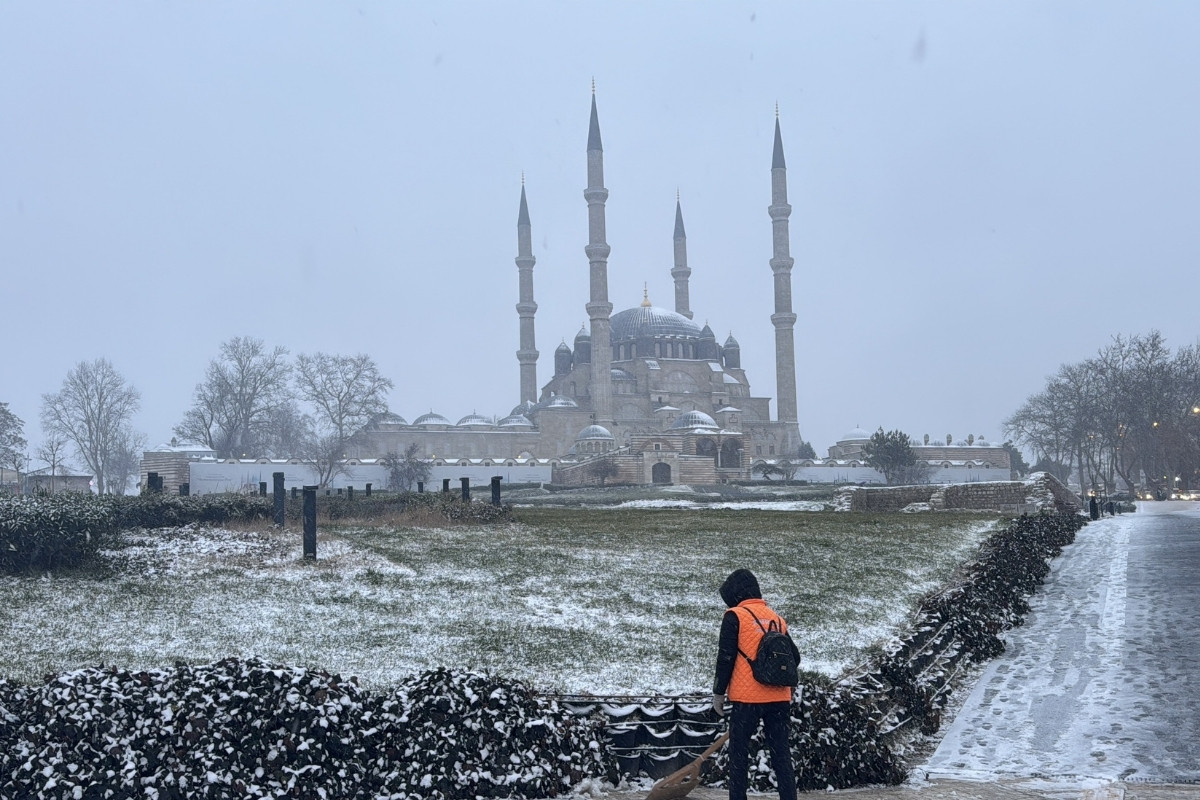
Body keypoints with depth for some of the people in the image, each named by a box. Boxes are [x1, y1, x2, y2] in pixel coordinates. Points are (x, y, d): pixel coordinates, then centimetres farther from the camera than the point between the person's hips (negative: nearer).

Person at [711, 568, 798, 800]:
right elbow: (794, 658, 16)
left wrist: (719, 692, 0)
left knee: (739, 754, 4)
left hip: (747, 698, -5)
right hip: (779, 698, 5)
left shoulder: (735, 616, -3)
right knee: (781, 753, 8)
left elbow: (726, 658, -8)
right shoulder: (777, 619, 13)